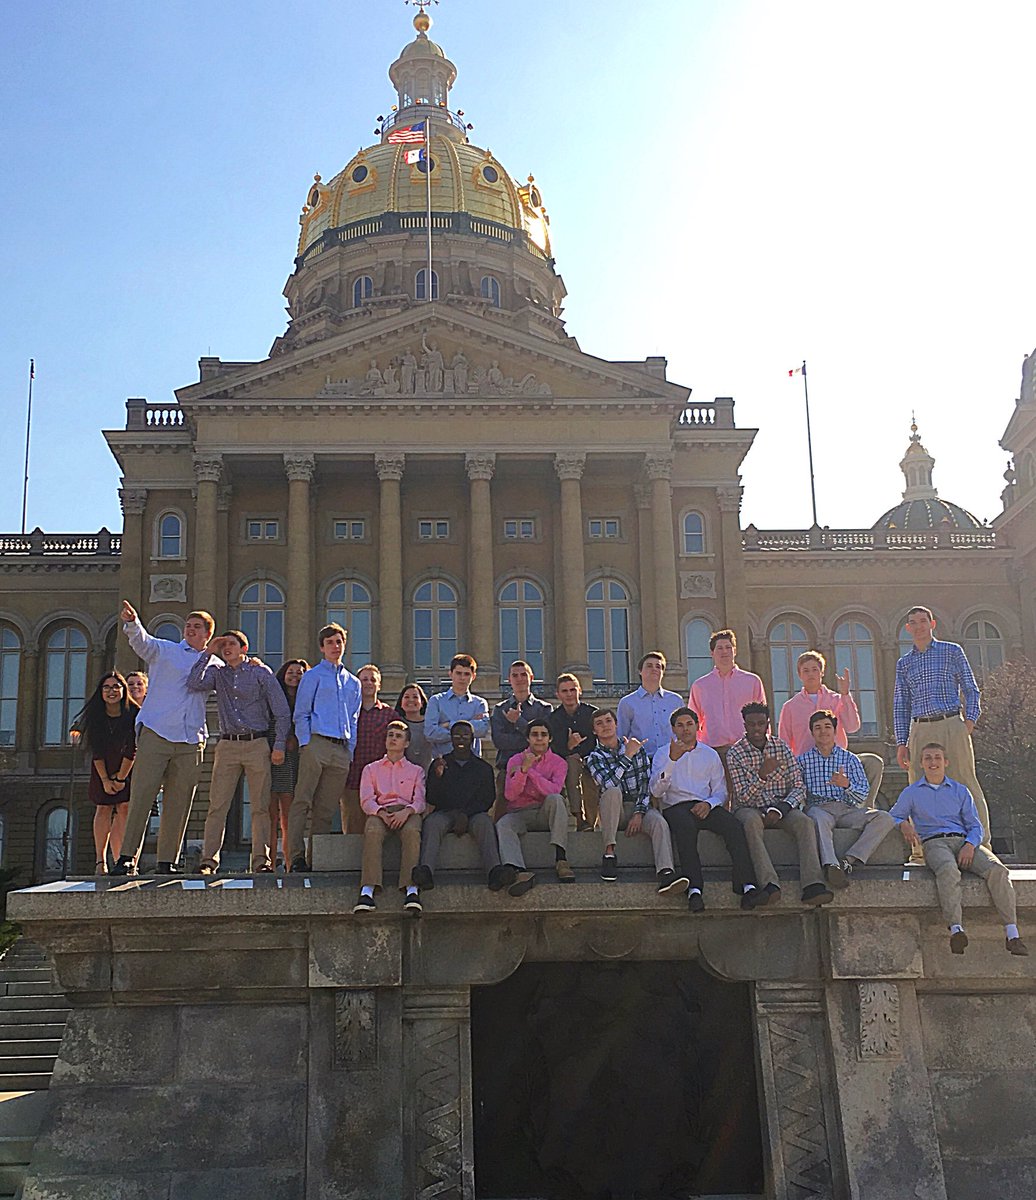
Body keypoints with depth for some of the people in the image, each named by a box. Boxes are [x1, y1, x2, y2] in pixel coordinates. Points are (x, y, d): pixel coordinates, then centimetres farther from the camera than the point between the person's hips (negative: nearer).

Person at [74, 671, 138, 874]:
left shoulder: (134, 714, -19)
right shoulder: (95, 715, -12)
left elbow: (132, 750, -16)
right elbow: (97, 751, -10)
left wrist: (121, 778, -14)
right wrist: (105, 779, -13)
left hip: (128, 767, -2)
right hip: (103, 768, 2)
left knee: (124, 808, -12)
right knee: (103, 809, -6)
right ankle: (100, 861, -9)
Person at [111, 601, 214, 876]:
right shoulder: (164, 650, 9)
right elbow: (141, 641, -8)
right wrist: (132, 623, -31)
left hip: (191, 742, 3)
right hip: (155, 734, -3)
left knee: (179, 804, 2)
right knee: (141, 795, -9)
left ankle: (167, 861, 8)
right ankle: (127, 858, -6)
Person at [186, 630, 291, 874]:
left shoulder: (261, 672, 5)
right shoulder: (217, 672, 12)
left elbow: (282, 711, 4)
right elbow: (194, 684, -10)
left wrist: (279, 745, -3)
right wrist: (207, 653, -4)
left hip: (258, 744, -2)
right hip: (227, 745, 2)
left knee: (260, 806, -2)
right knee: (217, 806, -4)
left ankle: (261, 859, 1)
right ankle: (209, 860, -3)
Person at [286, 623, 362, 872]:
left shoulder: (353, 682, 22)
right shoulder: (312, 676, 8)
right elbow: (301, 714, 3)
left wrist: (352, 750, 10)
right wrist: (306, 743, -9)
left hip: (342, 749, 5)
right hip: (317, 743, -4)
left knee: (326, 809, 4)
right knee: (302, 802, -10)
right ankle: (296, 857, -11)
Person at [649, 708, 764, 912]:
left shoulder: (710, 754, 22)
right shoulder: (662, 753, 13)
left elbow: (720, 791, 16)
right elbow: (656, 791, -2)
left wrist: (708, 803, -7)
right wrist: (672, 760, -15)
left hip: (705, 806, 3)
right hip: (675, 807, -3)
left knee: (734, 826, -28)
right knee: (685, 826, -38)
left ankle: (747, 886, -39)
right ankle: (694, 889, -46)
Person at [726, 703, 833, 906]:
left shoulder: (781, 747, 6)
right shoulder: (735, 753, -4)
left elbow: (799, 786, 1)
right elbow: (743, 797, -10)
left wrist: (779, 809, -16)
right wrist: (761, 775, -27)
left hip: (779, 807, 3)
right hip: (749, 808, -3)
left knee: (804, 822, -28)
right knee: (752, 822, -37)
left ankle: (813, 886, -41)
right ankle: (770, 885, -49)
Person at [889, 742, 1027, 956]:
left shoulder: (961, 791, 22)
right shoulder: (911, 792, 19)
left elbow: (975, 826, 16)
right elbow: (893, 817, 18)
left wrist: (970, 844, -6)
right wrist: (904, 825, -7)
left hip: (963, 841, 3)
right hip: (933, 843, -2)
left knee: (997, 870, -27)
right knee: (948, 871, -39)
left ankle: (1012, 934, -30)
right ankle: (956, 929, -51)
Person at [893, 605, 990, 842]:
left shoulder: (952, 651, 10)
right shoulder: (904, 663, 17)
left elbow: (971, 690, 8)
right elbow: (900, 705, 16)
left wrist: (969, 721, -7)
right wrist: (901, 742, 7)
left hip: (952, 726, -3)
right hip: (919, 731, 3)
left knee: (965, 781, -6)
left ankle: (982, 842, -3)